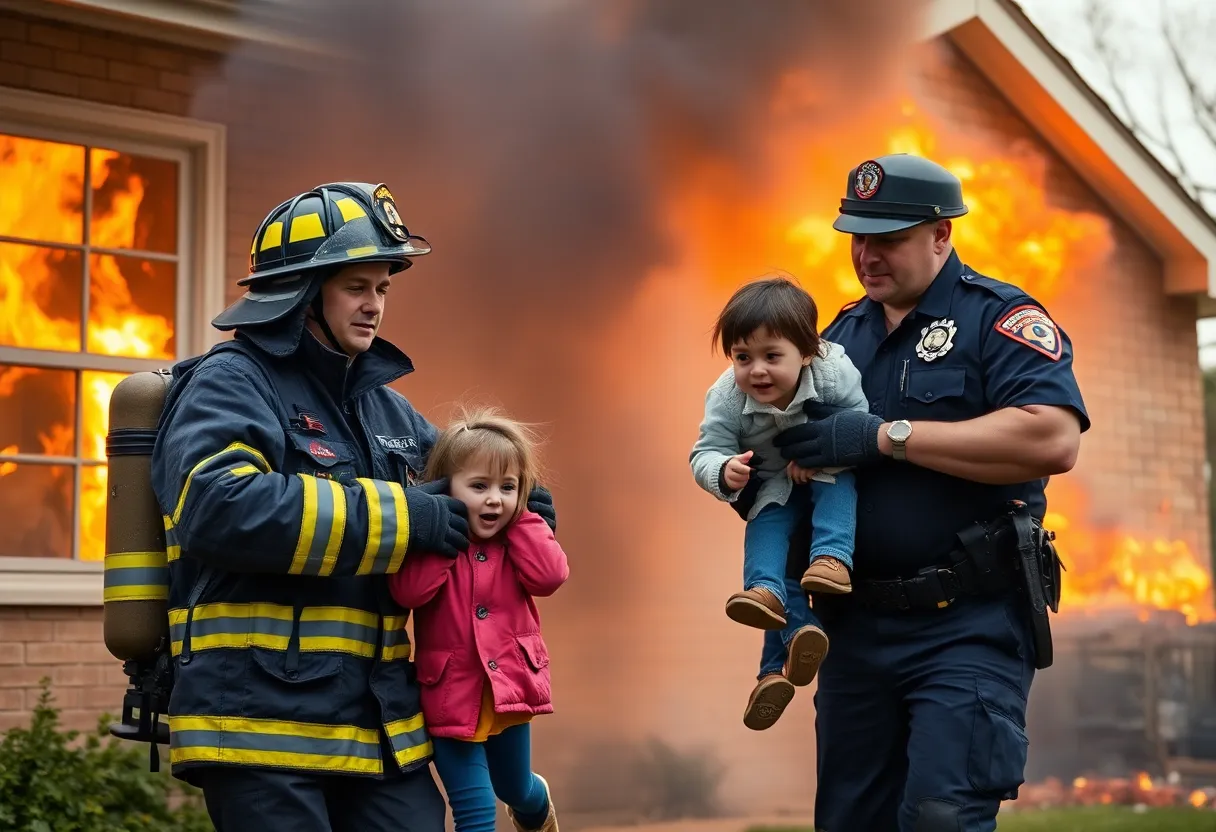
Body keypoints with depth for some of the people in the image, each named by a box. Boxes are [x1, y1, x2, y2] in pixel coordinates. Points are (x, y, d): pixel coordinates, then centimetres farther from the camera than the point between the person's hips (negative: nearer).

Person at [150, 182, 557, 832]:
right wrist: (403, 517, -22)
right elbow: (217, 506, -25)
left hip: (380, 725, 7)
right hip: (260, 724, -7)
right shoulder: (230, 383, -6)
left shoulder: (383, 404, 17)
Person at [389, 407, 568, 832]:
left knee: (514, 787, 27)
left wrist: (518, 519, -15)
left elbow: (548, 576, -20)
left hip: (510, 689, 4)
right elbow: (408, 591, -29)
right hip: (452, 697, -3)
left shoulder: (521, 538, -1)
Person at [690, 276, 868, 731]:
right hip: (772, 487, 1)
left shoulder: (834, 373, -30)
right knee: (765, 534, -20)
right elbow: (705, 451, -20)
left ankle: (832, 557, -40)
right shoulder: (726, 397, -26)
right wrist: (724, 471, -43)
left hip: (828, 474, -1)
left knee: (839, 483, -31)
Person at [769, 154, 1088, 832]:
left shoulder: (998, 316, -5)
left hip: (969, 623, -6)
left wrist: (886, 435, -22)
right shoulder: (843, 332, 15)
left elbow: (1054, 440, -22)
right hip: (856, 621, 7)